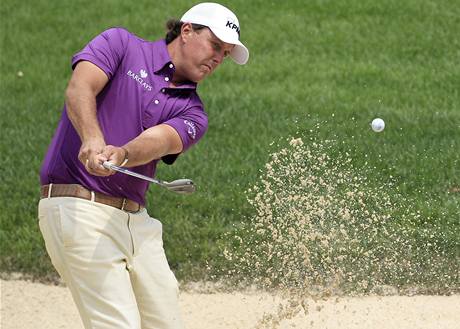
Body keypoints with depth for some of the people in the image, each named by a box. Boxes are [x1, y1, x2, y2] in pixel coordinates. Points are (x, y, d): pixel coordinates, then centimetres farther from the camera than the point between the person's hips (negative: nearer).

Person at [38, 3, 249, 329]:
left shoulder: (192, 113, 13)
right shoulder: (121, 45, 5)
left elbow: (159, 140, -10)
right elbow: (79, 89, -14)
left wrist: (121, 155, -34)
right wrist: (92, 139, -35)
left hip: (137, 220, 6)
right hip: (77, 207, -6)